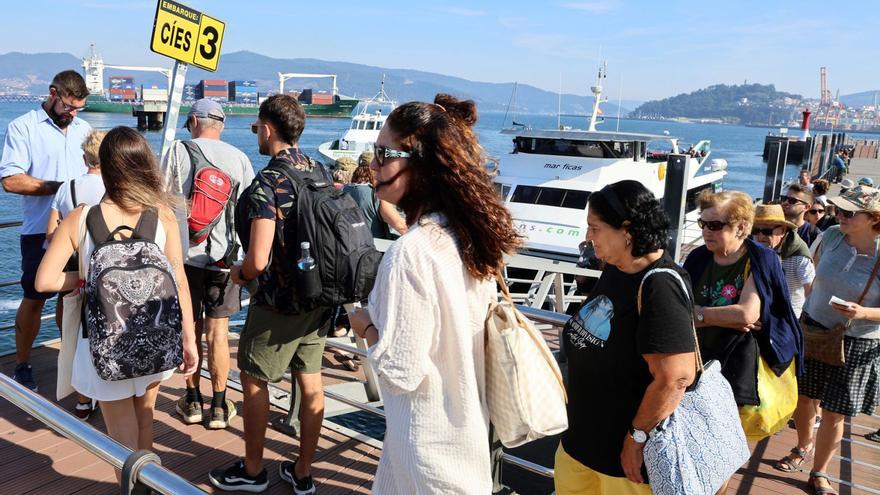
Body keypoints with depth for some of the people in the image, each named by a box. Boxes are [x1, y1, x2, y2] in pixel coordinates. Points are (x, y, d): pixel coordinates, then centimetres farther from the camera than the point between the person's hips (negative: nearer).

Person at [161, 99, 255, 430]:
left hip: (185, 252, 0)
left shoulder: (178, 151, -1)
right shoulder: (239, 158, 2)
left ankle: (193, 401, 23)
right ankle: (219, 407, 12)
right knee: (218, 330, 6)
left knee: (190, 328, 13)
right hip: (224, 254, 0)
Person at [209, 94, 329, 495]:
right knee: (310, 383, 12)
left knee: (254, 380, 11)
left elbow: (259, 260, -24)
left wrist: (240, 273, -3)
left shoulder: (267, 182, -19)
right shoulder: (319, 172, 3)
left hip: (279, 302, -7)